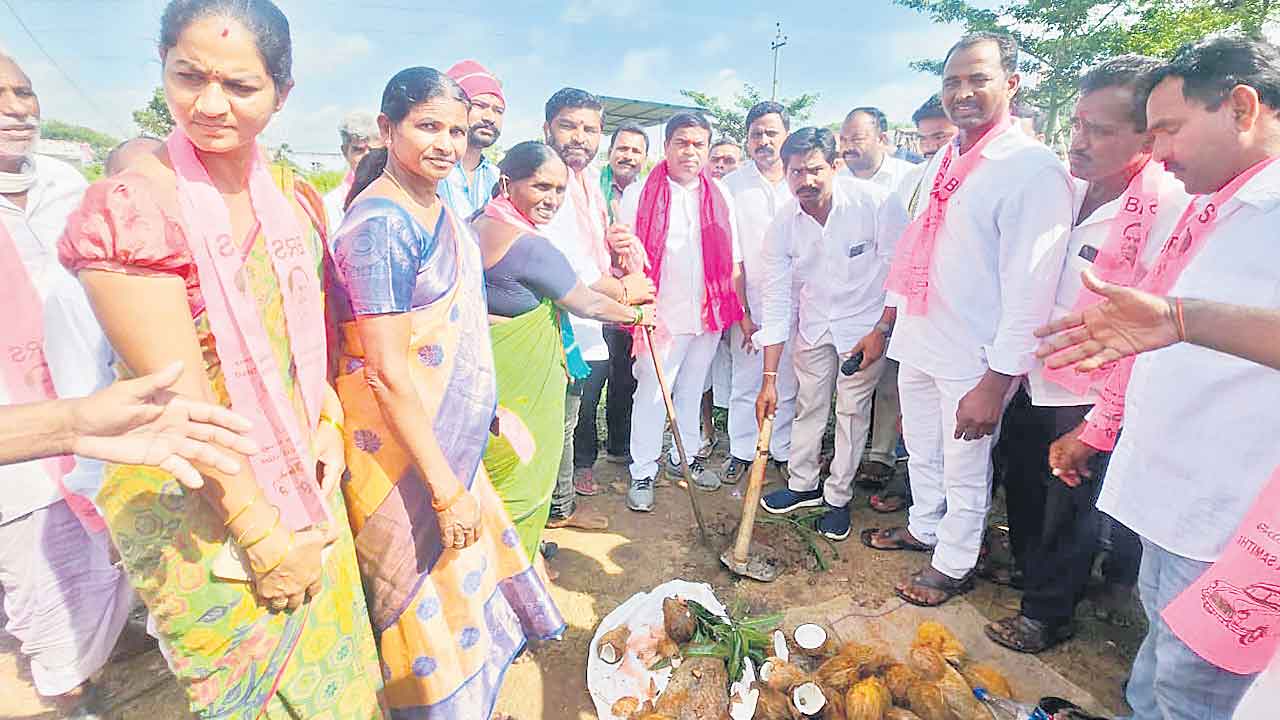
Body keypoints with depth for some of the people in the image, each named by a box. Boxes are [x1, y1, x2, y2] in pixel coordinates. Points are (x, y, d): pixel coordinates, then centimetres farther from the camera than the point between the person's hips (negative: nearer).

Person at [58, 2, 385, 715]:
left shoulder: (296, 200, 1)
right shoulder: (128, 208, -18)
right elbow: (183, 401, -20)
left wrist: (329, 423, -5)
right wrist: (264, 535, -16)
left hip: (303, 482, 5)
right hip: (194, 504, -5)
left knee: (332, 662, 24)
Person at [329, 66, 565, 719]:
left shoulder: (441, 210, 6)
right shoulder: (380, 223, -21)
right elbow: (388, 372, -23)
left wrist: (489, 413, 16)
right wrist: (447, 489, -20)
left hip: (455, 446, 9)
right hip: (406, 462, -9)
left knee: (466, 585, 25)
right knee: (429, 612, 12)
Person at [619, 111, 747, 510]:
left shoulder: (720, 196, 9)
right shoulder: (638, 194, -2)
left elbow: (733, 260, 10)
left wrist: (742, 310, 7)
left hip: (710, 313, 4)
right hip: (663, 314, -4)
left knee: (692, 389, 17)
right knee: (651, 393, -2)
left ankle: (685, 455, 33)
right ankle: (642, 472, 12)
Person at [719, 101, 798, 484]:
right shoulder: (732, 185, 2)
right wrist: (740, 309, -6)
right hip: (748, 301, -1)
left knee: (788, 380, 8)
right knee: (745, 379, 4)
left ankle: (784, 450, 24)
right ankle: (741, 450, 20)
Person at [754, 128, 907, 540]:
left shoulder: (875, 202, -21)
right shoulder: (782, 226, -12)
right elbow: (776, 304, -11)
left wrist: (882, 329, -15)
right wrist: (769, 379, -12)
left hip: (867, 322, -3)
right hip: (813, 324, 3)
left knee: (853, 410, 4)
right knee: (809, 405, 11)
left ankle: (838, 497, 20)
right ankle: (803, 485, 30)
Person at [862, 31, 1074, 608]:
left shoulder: (1035, 169, -15)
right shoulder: (941, 161, 8)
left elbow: (1030, 287, -20)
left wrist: (995, 382, -21)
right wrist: (891, 319, 17)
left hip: (972, 358, -7)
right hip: (917, 342, 7)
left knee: (964, 472, 11)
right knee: (921, 453, 23)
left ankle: (954, 566, 33)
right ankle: (922, 528, 46)